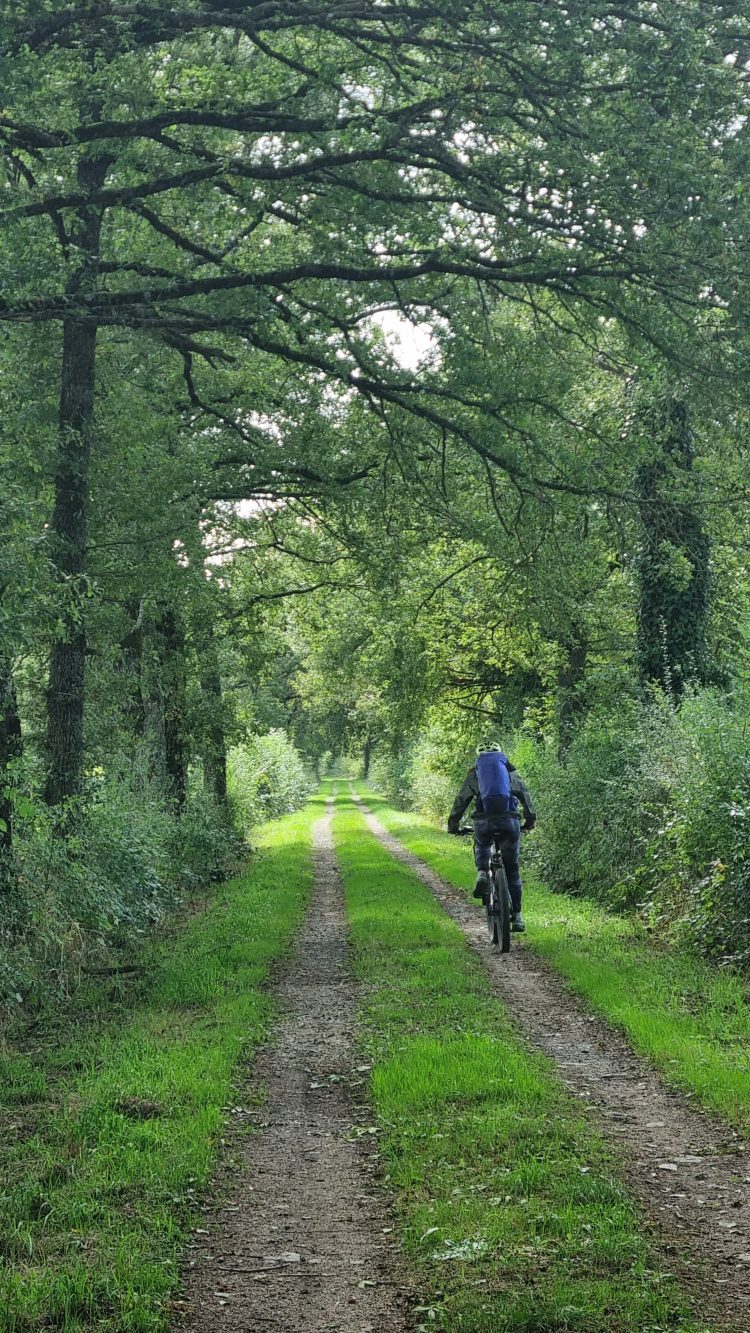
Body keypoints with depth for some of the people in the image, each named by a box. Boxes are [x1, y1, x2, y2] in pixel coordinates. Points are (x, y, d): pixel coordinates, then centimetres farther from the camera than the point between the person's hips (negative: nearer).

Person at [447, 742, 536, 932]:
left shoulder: (474, 773, 18)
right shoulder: (511, 771, 20)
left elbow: (461, 800, 16)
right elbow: (526, 795, 21)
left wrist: (453, 824, 25)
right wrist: (531, 819, 33)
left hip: (484, 822, 0)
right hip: (509, 821, 0)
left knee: (481, 847, 34)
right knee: (512, 870, 13)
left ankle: (482, 874, 3)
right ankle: (516, 917, 11)